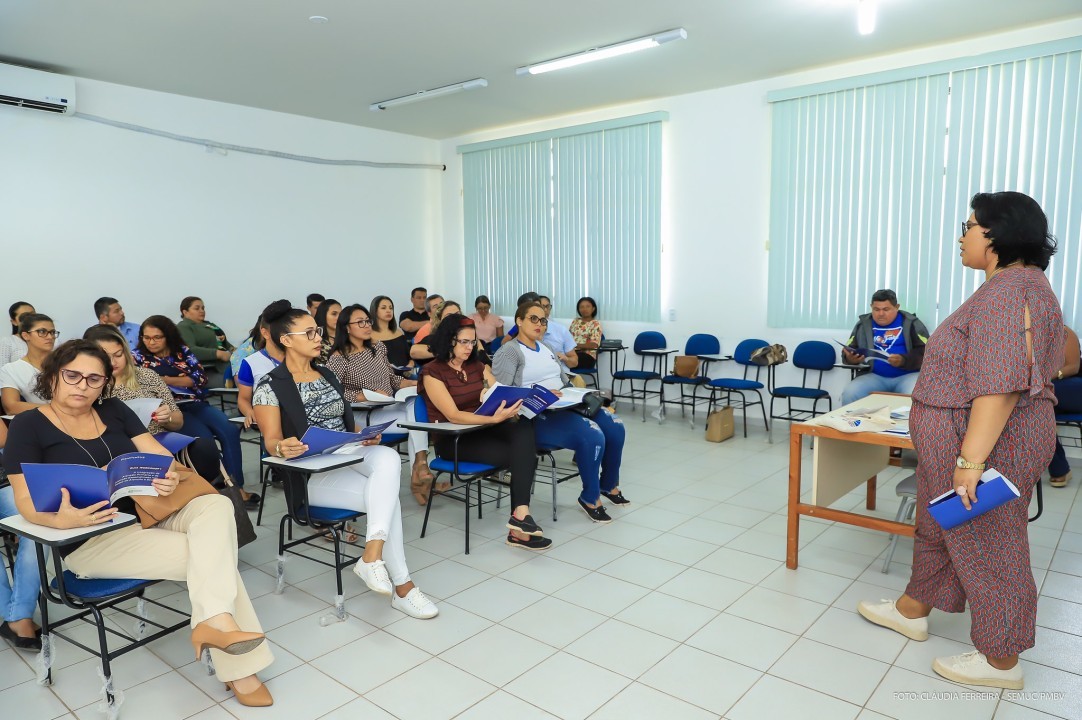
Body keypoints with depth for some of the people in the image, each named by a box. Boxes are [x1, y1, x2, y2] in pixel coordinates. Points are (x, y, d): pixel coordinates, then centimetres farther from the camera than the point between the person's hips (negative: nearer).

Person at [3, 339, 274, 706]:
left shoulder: (114, 410, 13)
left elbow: (160, 455, 6)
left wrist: (171, 476, -20)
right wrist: (61, 519, -31)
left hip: (147, 514, 5)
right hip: (89, 538, -5)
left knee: (217, 504, -27)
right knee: (209, 552, -25)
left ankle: (215, 619, -35)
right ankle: (239, 670, -23)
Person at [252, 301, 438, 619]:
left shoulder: (328, 375, 16)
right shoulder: (270, 386, -5)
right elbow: (271, 440, -12)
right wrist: (282, 448, -37)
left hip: (349, 455, 6)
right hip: (311, 473, -5)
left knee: (388, 457, -32)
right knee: (387, 497, -27)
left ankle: (372, 556, -37)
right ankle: (401, 586, -16)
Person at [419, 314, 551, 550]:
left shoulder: (478, 366, 12)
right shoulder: (432, 373, -8)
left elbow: (503, 396, 7)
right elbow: (453, 416, -19)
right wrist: (494, 419, -32)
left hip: (480, 430, 6)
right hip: (452, 440, -5)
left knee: (523, 427, -28)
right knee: (523, 456, -25)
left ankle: (520, 514, -32)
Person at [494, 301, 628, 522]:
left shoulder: (546, 348, 21)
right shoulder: (508, 352, -6)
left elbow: (565, 381, 24)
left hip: (564, 406, 8)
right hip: (536, 417, -8)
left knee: (614, 426, -8)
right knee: (593, 436, -28)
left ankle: (609, 485, 14)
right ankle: (590, 498, -6)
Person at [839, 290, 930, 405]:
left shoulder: (911, 323, 4)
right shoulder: (863, 325, 11)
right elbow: (847, 352, 9)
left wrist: (904, 361, -24)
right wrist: (850, 358, -16)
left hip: (908, 375, -2)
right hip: (875, 376, 2)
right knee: (849, 394, -25)